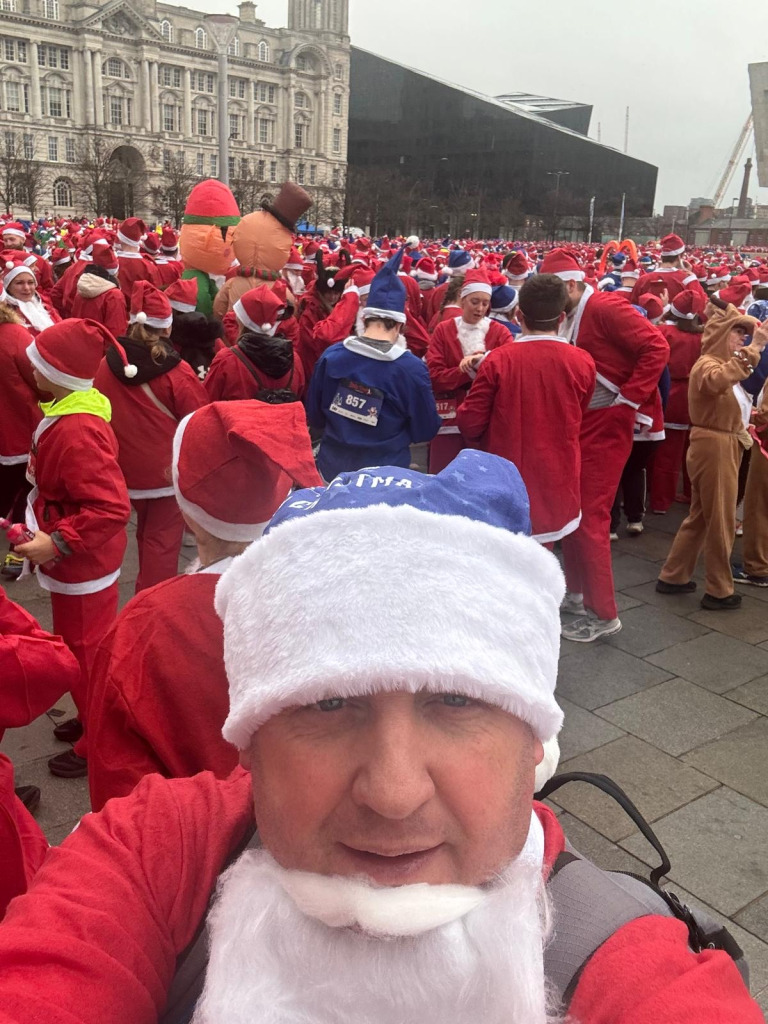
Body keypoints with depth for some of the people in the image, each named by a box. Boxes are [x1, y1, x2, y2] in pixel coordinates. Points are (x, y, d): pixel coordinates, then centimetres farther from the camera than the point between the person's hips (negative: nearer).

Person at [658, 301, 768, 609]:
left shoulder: (721, 363, 16)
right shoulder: (707, 364, -15)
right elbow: (718, 381, -41)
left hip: (722, 447, 10)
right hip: (714, 448, -10)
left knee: (700, 516, 15)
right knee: (721, 521, -1)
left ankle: (673, 576, 24)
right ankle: (719, 591, 9)